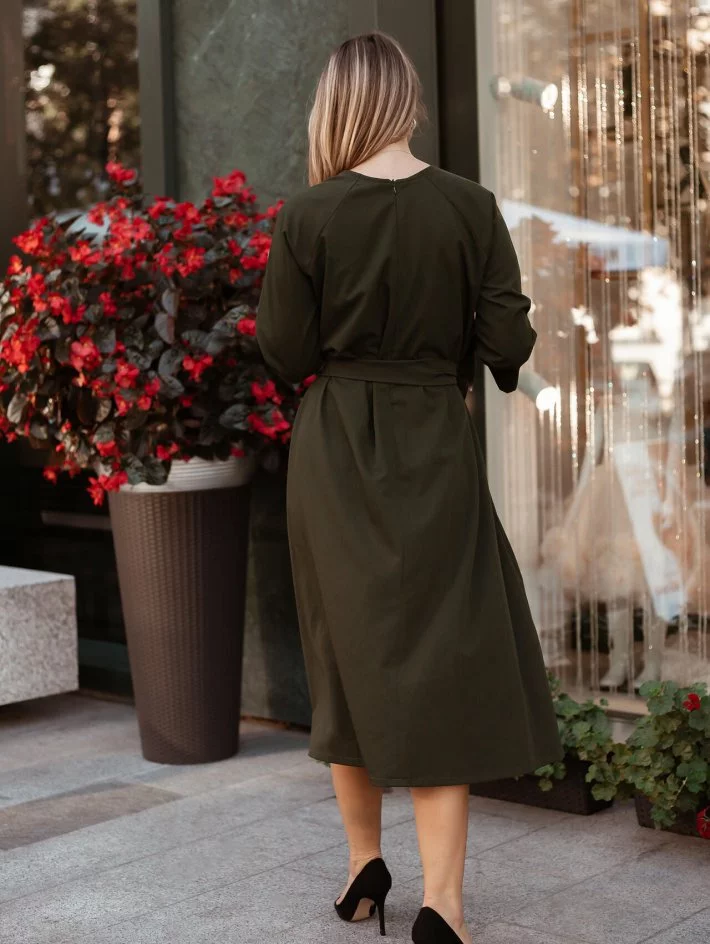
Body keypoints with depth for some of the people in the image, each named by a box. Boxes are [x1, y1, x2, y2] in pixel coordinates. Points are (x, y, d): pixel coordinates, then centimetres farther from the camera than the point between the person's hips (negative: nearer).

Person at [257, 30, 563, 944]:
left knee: (348, 650, 15)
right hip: (434, 450, 0)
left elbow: (284, 354, -6)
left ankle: (365, 866, 27)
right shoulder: (470, 206, -6)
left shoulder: (307, 217, -8)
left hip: (335, 456, 1)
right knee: (442, 655, 4)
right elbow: (507, 343, -7)